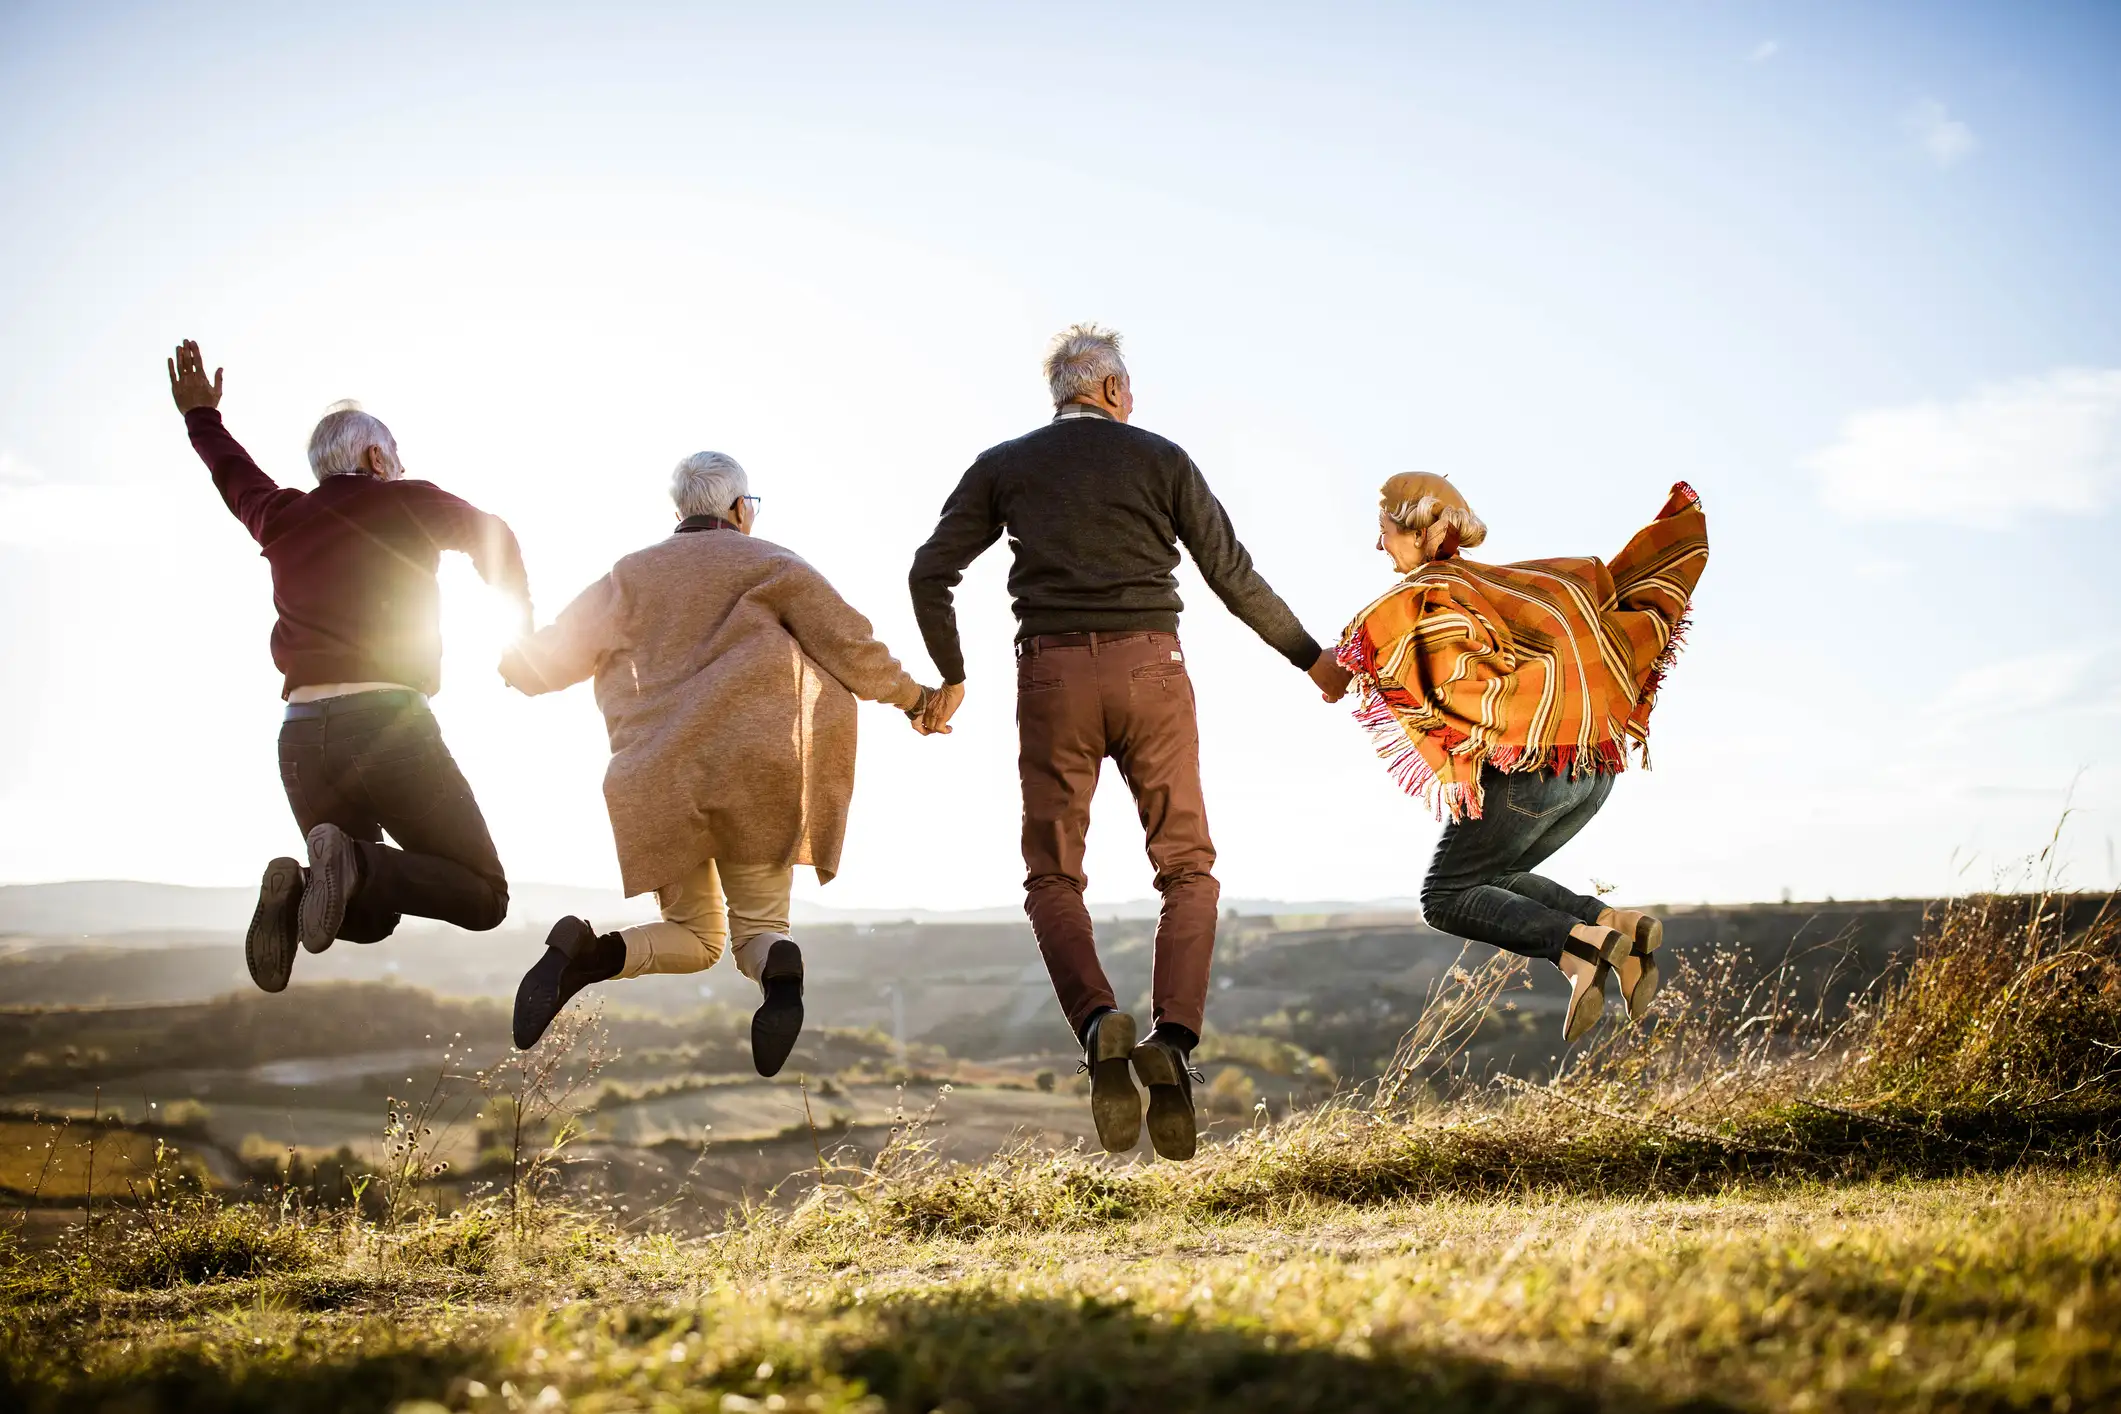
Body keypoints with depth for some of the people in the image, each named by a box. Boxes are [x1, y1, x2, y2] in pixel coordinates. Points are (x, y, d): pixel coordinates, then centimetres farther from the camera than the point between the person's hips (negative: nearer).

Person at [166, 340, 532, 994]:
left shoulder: (284, 518, 18)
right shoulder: (403, 503, 7)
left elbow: (240, 482, 42)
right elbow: (492, 535, 25)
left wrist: (202, 419, 62)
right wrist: (521, 616, 43)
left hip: (303, 738, 5)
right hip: (388, 724, -5)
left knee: (370, 918, 20)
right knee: (484, 898, 3)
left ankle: (297, 892, -15)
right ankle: (356, 865, -23)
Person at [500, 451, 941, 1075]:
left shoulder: (630, 574, 13)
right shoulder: (770, 564, 6)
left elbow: (548, 659, 15)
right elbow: (850, 647, 5)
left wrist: (510, 661, 37)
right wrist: (911, 695, 21)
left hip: (658, 782, 2)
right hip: (755, 766, -2)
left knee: (695, 936, 16)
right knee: (757, 921, 11)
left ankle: (583, 951, -16)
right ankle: (779, 967, -28)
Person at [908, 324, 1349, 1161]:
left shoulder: (1003, 466, 12)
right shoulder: (1161, 459, 10)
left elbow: (931, 572, 8)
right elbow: (1233, 575, 8)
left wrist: (950, 677, 21)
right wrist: (1311, 659, 19)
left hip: (1052, 675, 1)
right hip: (1150, 668, 0)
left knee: (1053, 878, 7)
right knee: (1188, 871, 8)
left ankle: (1098, 1022, -21)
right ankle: (1173, 1040, -15)